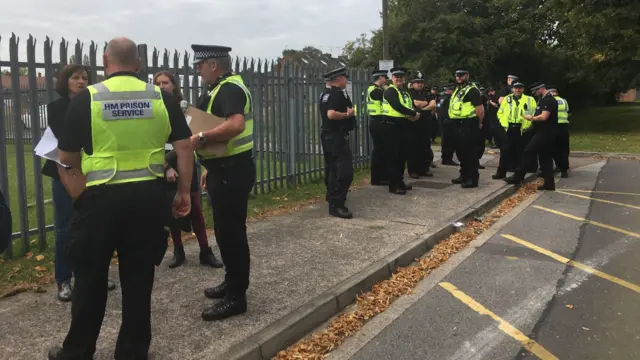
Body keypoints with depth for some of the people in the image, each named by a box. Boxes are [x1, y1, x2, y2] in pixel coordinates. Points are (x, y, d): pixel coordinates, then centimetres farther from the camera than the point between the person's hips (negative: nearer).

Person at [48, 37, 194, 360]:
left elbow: (67, 158, 1)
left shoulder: (86, 98, -3)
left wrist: (78, 197, 16)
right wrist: (184, 192, 9)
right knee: (139, 278, 12)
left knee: (91, 278, 13)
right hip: (148, 194, 2)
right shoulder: (161, 97, 3)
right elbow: (184, 147, 1)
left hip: (101, 196, -2)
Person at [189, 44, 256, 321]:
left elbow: (235, 124, -35)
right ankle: (232, 282, 32)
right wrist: (210, 167, 23)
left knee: (231, 232, -4)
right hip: (226, 169, 11)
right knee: (226, 230, 18)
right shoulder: (223, 88, 17)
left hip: (232, 171, -11)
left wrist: (202, 138, -31)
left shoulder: (229, 89, -16)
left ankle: (236, 296, 5)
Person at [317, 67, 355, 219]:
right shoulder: (339, 94, -16)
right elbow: (331, 114, -29)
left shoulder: (326, 95, 13)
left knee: (332, 168, 20)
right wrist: (348, 114, -17)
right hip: (337, 137, -10)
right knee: (345, 172, -10)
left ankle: (332, 197, 33)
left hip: (327, 135, 10)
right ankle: (336, 205, -11)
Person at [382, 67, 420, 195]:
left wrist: (413, 115, -11)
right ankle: (394, 185, -3)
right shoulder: (390, 91, -10)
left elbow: (412, 106, 13)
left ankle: (400, 181, 24)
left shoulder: (405, 92, 17)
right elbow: (397, 106, -24)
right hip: (391, 126, -9)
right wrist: (413, 114, -17)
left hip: (402, 126, 9)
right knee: (392, 156, -5)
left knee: (402, 155, 14)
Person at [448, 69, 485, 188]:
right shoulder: (457, 90, 17)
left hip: (468, 124, -10)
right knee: (461, 151, 15)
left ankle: (473, 179, -3)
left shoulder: (472, 90, -13)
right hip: (458, 124, 10)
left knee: (470, 152, -7)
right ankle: (464, 175, 27)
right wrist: (455, 121, 18)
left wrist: (479, 123, -6)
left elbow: (480, 109, -16)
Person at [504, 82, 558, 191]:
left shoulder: (548, 100, -16)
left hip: (544, 133, -11)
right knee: (545, 157, 9)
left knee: (528, 153, -8)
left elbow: (544, 117, -24)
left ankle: (517, 177, -4)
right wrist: (534, 118, 7)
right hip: (546, 133, 11)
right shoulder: (545, 99, 17)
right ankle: (549, 183, 11)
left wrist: (531, 118, -12)